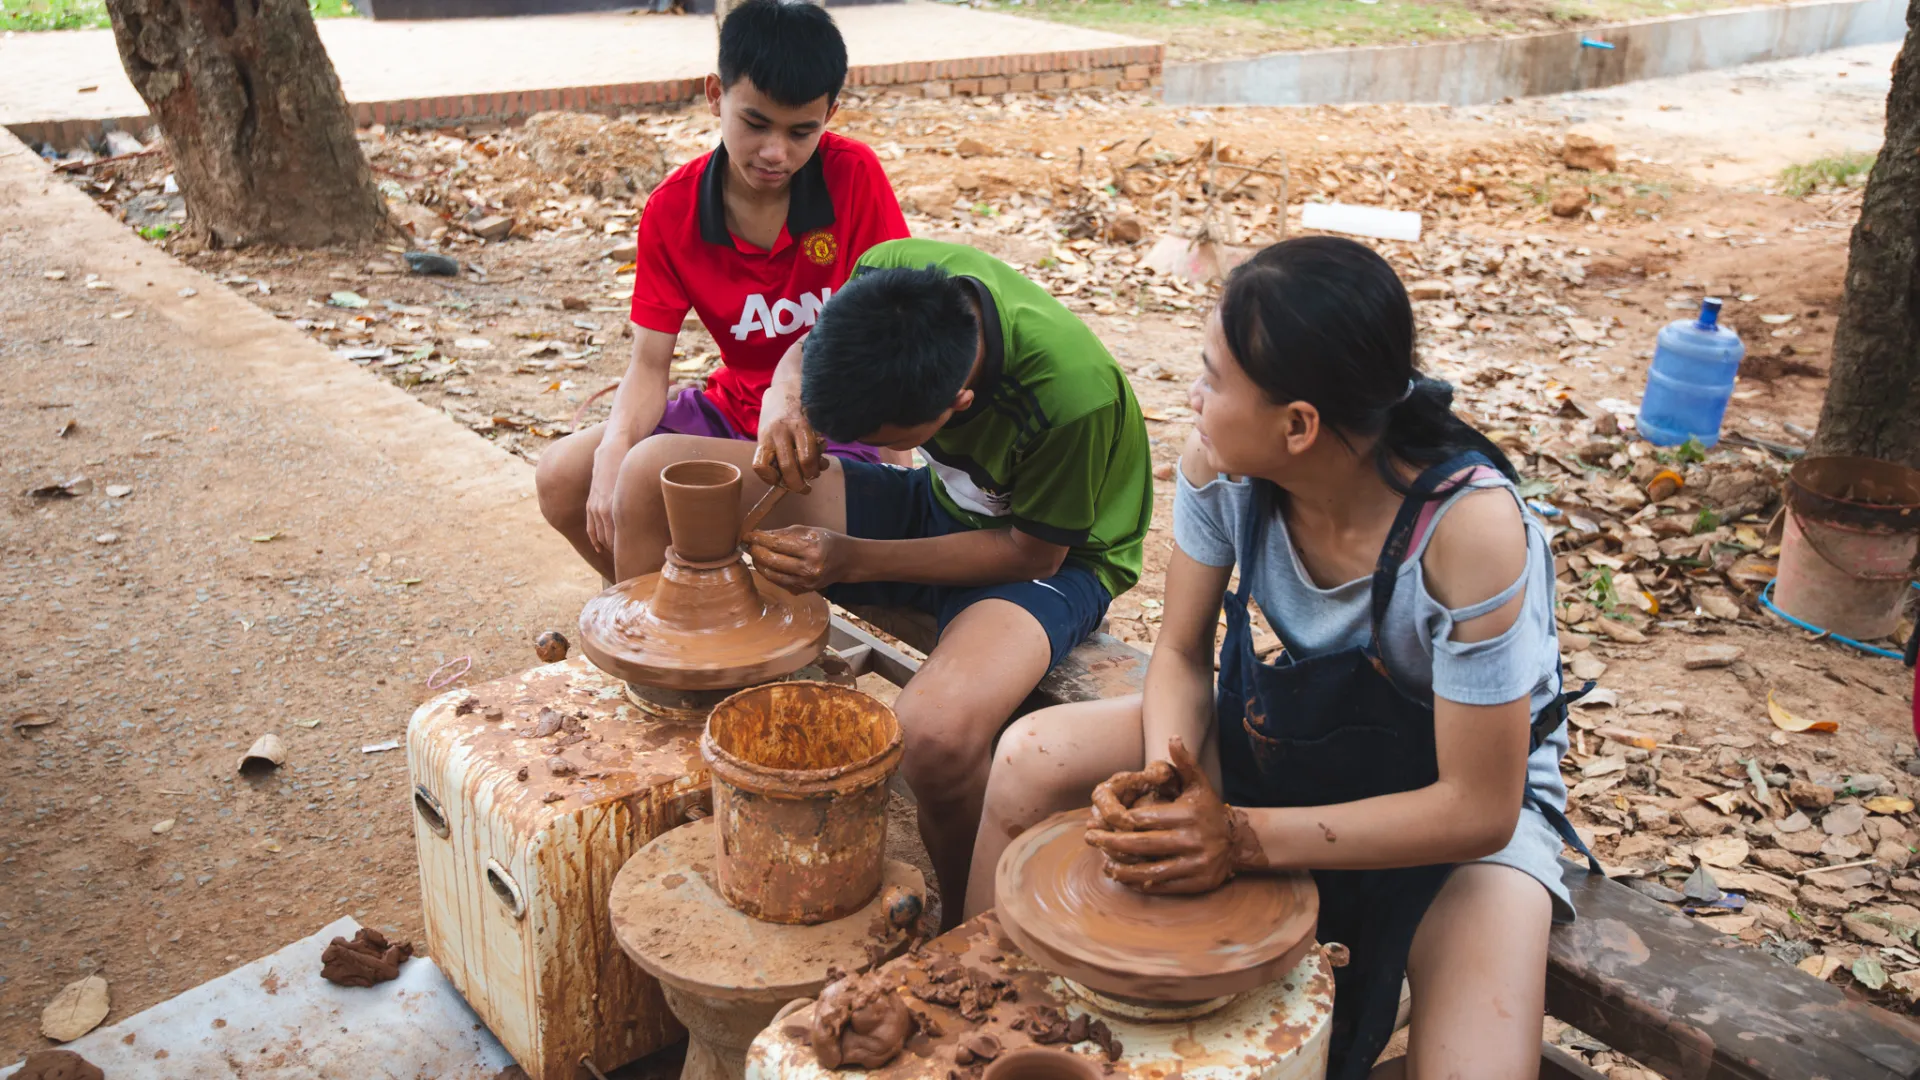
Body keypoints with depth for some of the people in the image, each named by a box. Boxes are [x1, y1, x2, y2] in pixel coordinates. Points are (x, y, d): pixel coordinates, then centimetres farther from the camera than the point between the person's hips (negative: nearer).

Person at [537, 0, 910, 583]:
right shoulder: (672, 209, -6)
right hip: (736, 405, 4)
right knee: (561, 478, -8)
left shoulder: (852, 175, -14)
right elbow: (649, 366, -6)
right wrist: (613, 453, -25)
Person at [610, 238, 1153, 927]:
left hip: (1050, 554, -6)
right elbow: (804, 351, 1)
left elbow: (1033, 553, -20)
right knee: (655, 473, -6)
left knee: (933, 734, -40)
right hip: (936, 503, 6)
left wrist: (854, 560, -26)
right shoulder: (890, 276, -22)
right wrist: (784, 399, -24)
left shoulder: (1075, 398, -37)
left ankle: (963, 932, -7)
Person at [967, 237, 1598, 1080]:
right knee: (1031, 757, -10)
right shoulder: (1220, 459, -21)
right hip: (1290, 719, 4)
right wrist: (1166, 783, -27)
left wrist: (1245, 839, -32)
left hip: (1459, 789, -4)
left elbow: (1480, 810, -27)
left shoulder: (1469, 529, -34)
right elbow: (1181, 654, -6)